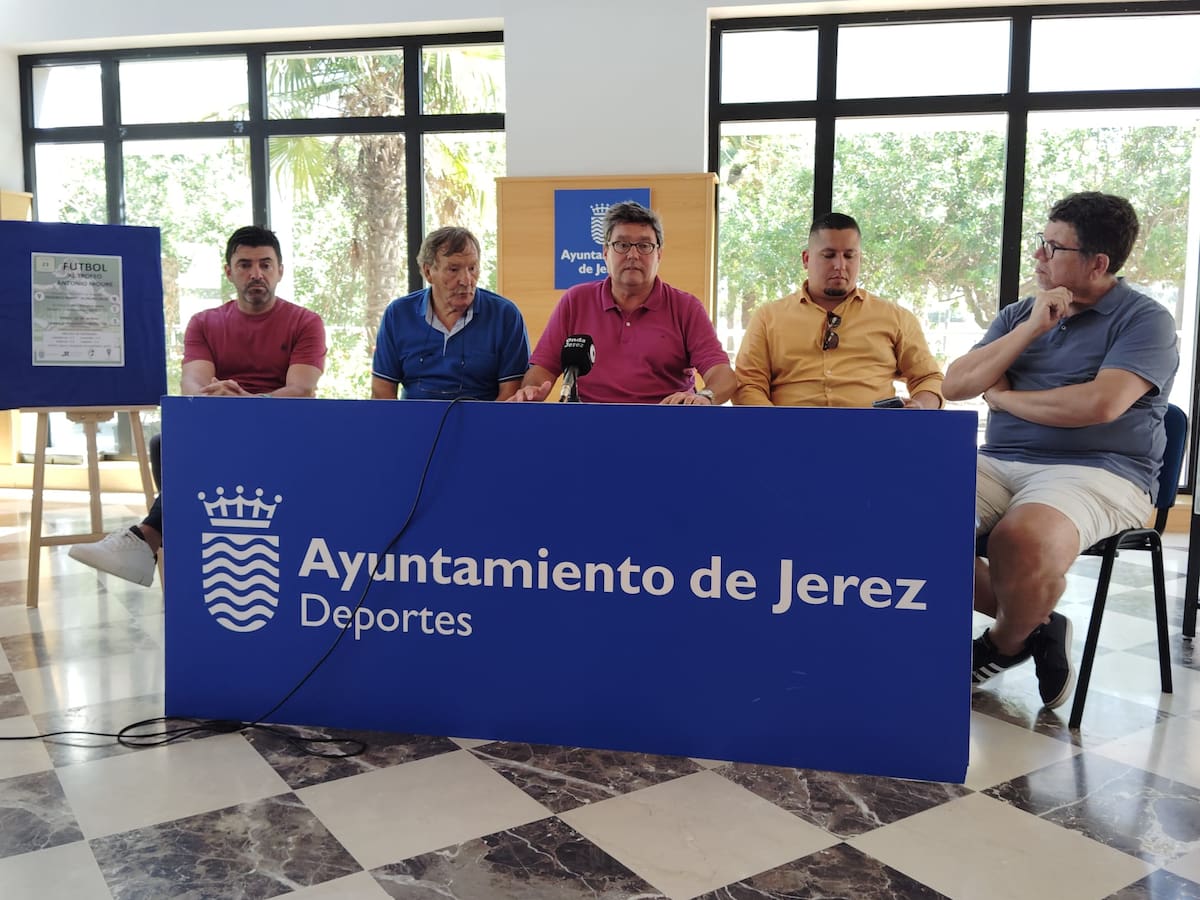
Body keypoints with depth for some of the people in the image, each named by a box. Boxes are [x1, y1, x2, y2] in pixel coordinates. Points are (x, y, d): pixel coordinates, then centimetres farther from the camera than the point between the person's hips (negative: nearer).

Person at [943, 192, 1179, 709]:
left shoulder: (1145, 319, 1)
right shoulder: (1019, 314, 19)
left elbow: (1100, 404, -17)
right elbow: (954, 386, 8)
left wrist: (1004, 397, -2)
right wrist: (1031, 330, -1)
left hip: (1095, 470, -6)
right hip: (999, 463, 6)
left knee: (1023, 540, -38)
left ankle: (1006, 642, -1)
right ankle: (1035, 624, -1)